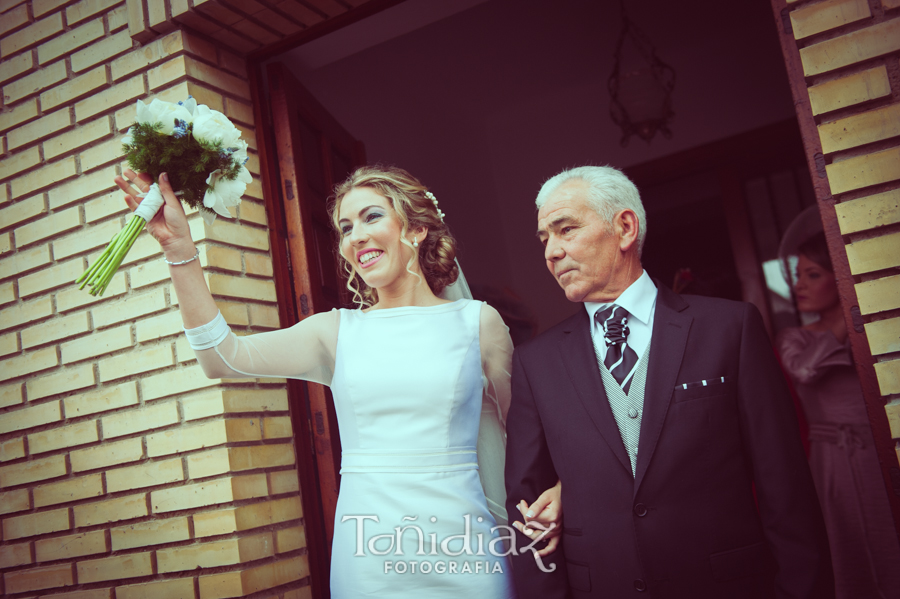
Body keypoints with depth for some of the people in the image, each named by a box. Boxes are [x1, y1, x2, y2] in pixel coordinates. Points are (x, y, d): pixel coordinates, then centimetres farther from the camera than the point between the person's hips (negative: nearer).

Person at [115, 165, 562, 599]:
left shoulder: (477, 322, 1)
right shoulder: (337, 332, 3)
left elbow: (514, 436, 5)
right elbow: (224, 358, -8)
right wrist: (179, 248, -15)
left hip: (460, 550, 0)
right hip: (369, 557, 1)